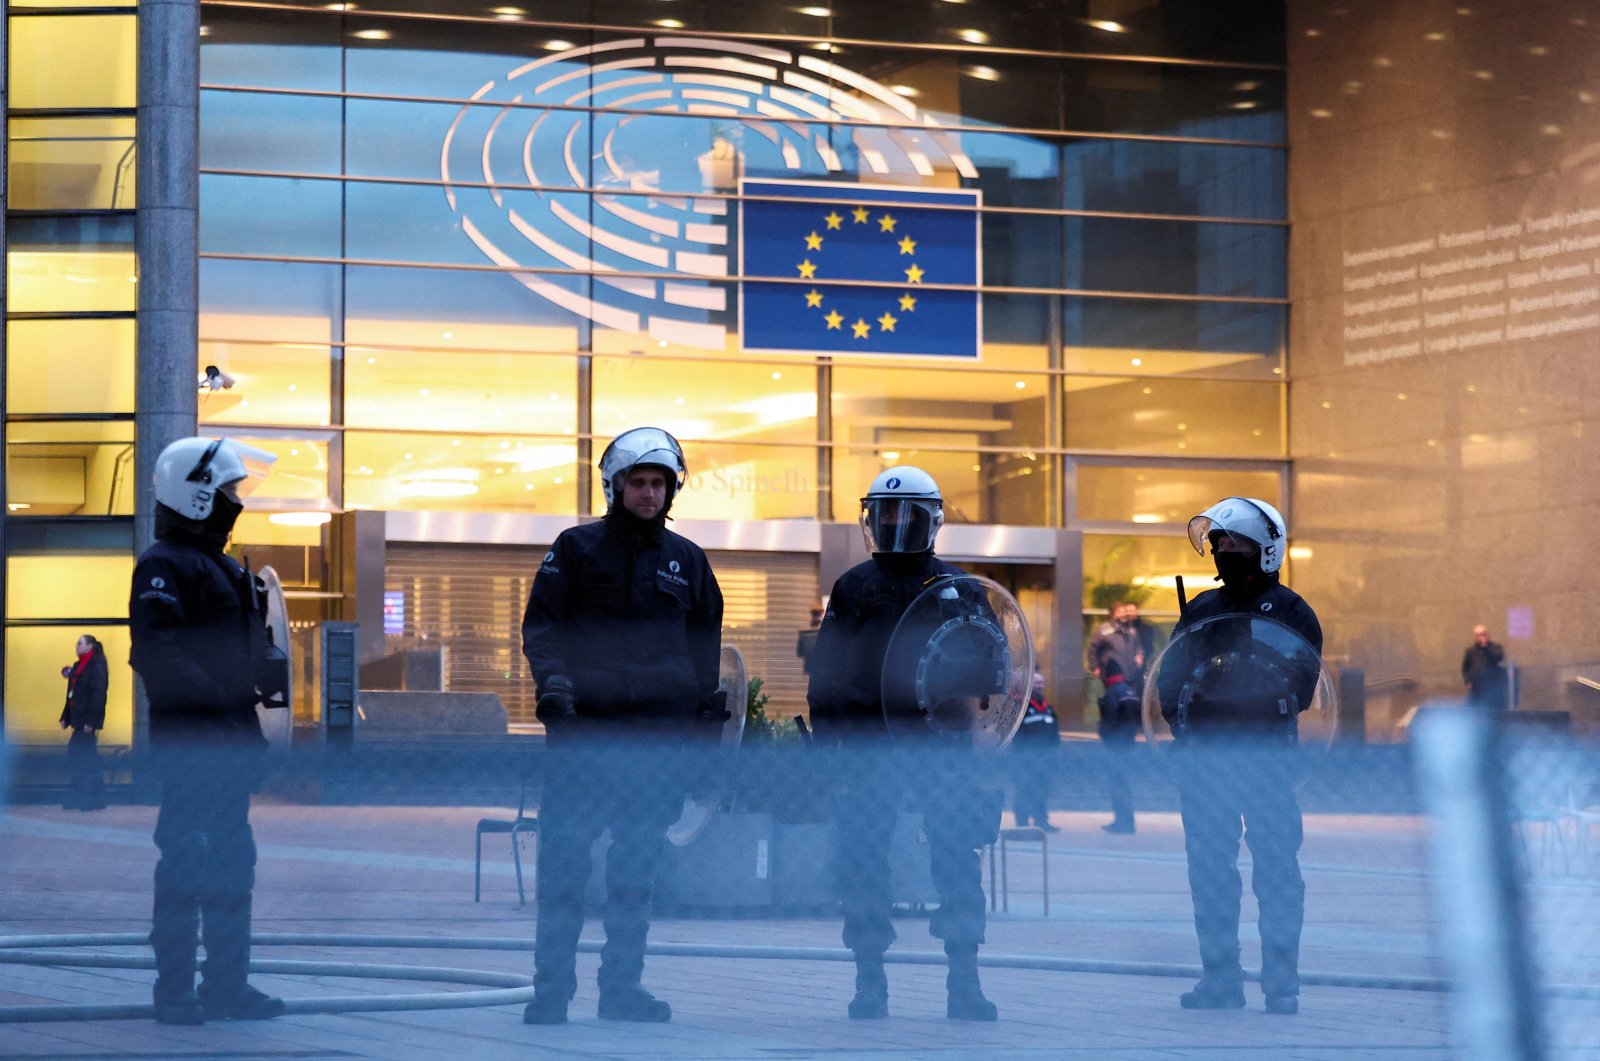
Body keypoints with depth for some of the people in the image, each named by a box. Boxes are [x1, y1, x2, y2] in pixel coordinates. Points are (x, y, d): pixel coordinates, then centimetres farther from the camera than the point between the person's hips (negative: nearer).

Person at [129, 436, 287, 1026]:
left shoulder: (221, 568, 21)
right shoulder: (164, 566, -10)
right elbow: (156, 651, -22)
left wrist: (270, 681, 12)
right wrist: (217, 696, -26)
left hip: (231, 739, 10)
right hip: (189, 739, -10)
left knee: (232, 865, 11)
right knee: (186, 863, -7)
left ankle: (227, 985, 17)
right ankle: (175, 993, -4)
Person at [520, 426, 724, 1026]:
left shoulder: (687, 561, 14)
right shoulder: (577, 549, 5)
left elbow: (707, 649, 19)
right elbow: (540, 625, 1)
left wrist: (708, 725, 12)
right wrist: (553, 682, -15)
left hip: (660, 735, 3)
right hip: (585, 730, -3)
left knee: (638, 866, 6)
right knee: (565, 858, -6)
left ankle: (622, 985, 13)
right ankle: (551, 987, -2)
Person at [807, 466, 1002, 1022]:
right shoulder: (854, 588, 8)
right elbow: (825, 672, 10)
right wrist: (827, 740, 1)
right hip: (867, 742, 1)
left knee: (957, 855, -8)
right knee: (863, 860, -1)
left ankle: (964, 982, -4)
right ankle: (869, 982, 8)